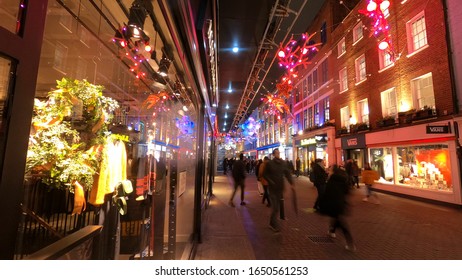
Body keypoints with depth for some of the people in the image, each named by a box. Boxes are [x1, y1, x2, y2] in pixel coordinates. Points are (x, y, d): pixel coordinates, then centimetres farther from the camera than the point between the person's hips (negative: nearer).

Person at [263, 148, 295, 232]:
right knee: (275, 207, -7)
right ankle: (275, 224, 4)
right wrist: (270, 181, -14)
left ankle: (272, 223, 25)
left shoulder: (283, 163, 4)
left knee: (277, 206, 10)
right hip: (272, 187, -4)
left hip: (280, 187, 4)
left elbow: (287, 173, 4)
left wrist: (291, 183, -7)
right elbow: (265, 174, -2)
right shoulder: (269, 163, -6)